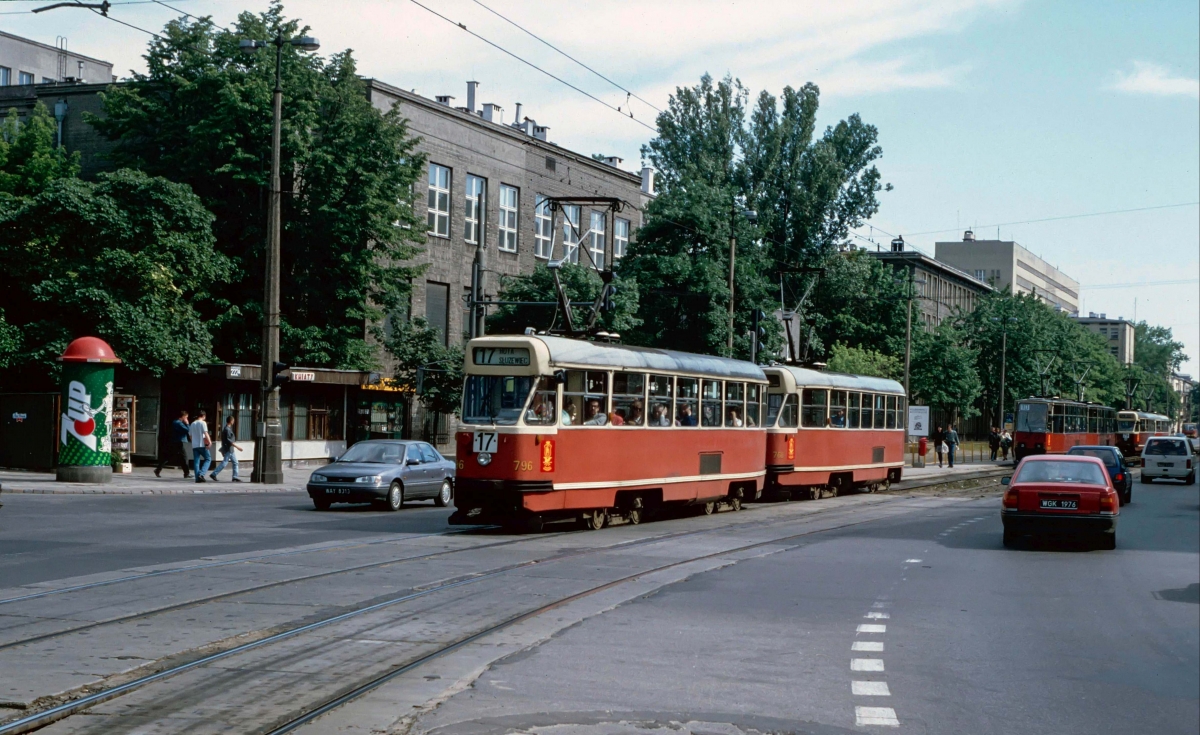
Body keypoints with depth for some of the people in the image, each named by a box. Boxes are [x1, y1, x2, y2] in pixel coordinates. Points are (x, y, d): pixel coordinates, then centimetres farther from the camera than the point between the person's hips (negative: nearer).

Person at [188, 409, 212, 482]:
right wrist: (209, 442, -13)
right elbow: (205, 433, -16)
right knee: (208, 459, 4)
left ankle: (197, 478, 2)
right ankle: (201, 474, -13)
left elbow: (190, 435, 18)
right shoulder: (202, 423, -7)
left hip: (194, 445, 6)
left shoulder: (192, 424, 13)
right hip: (202, 445, -6)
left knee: (196, 462, 7)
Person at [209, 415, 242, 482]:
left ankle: (235, 477, 7)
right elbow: (228, 440, -22)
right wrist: (237, 446, -22)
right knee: (224, 463, -8)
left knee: (235, 462, 8)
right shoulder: (227, 429, -16)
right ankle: (213, 474, -3)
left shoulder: (226, 428, 15)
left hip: (231, 450, 10)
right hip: (228, 449, -10)